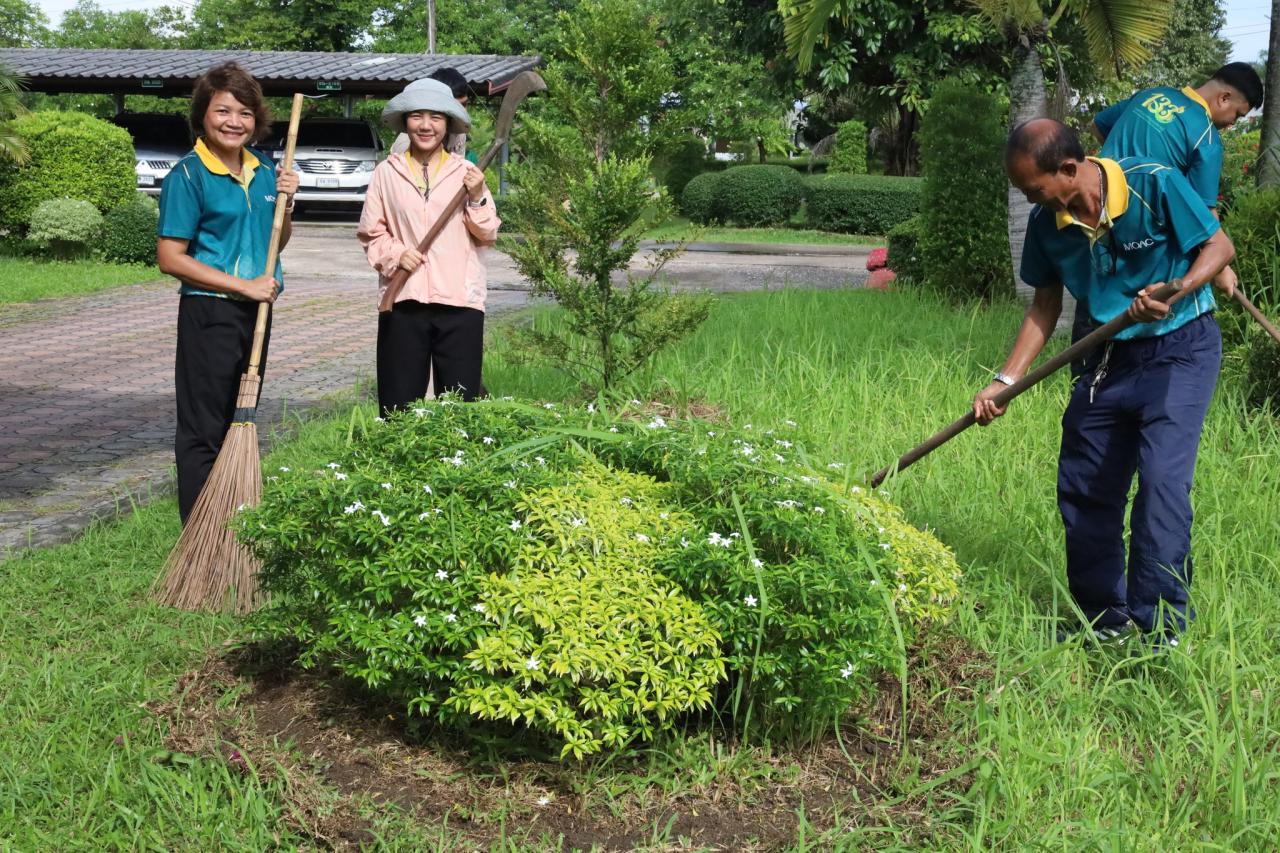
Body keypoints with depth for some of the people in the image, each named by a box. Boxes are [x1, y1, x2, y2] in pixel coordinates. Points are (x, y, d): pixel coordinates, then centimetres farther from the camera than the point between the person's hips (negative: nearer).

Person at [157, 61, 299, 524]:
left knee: (240, 422, 16)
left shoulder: (264, 169, 7)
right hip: (209, 314, -7)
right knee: (203, 432, 0)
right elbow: (170, 258, -15)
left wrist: (285, 201, -2)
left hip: (255, 312, 7)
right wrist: (244, 285, -18)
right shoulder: (188, 175, -12)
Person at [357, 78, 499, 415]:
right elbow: (370, 233, 9)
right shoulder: (386, 172, 5)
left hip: (459, 302, 0)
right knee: (399, 406, 2)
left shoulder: (467, 172, 6)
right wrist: (395, 253, -9)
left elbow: (488, 235, 7)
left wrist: (477, 198, -8)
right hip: (403, 300, 0)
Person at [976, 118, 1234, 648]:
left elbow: (1219, 247, -11)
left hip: (1179, 349, -6)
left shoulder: (1155, 185, -20)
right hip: (1110, 357, 6)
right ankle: (1104, 620, 21)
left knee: (1161, 480, -18)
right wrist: (1005, 380, -1)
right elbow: (1045, 306, 6)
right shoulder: (1046, 222, -5)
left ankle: (1160, 628, -8)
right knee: (1081, 487, 5)